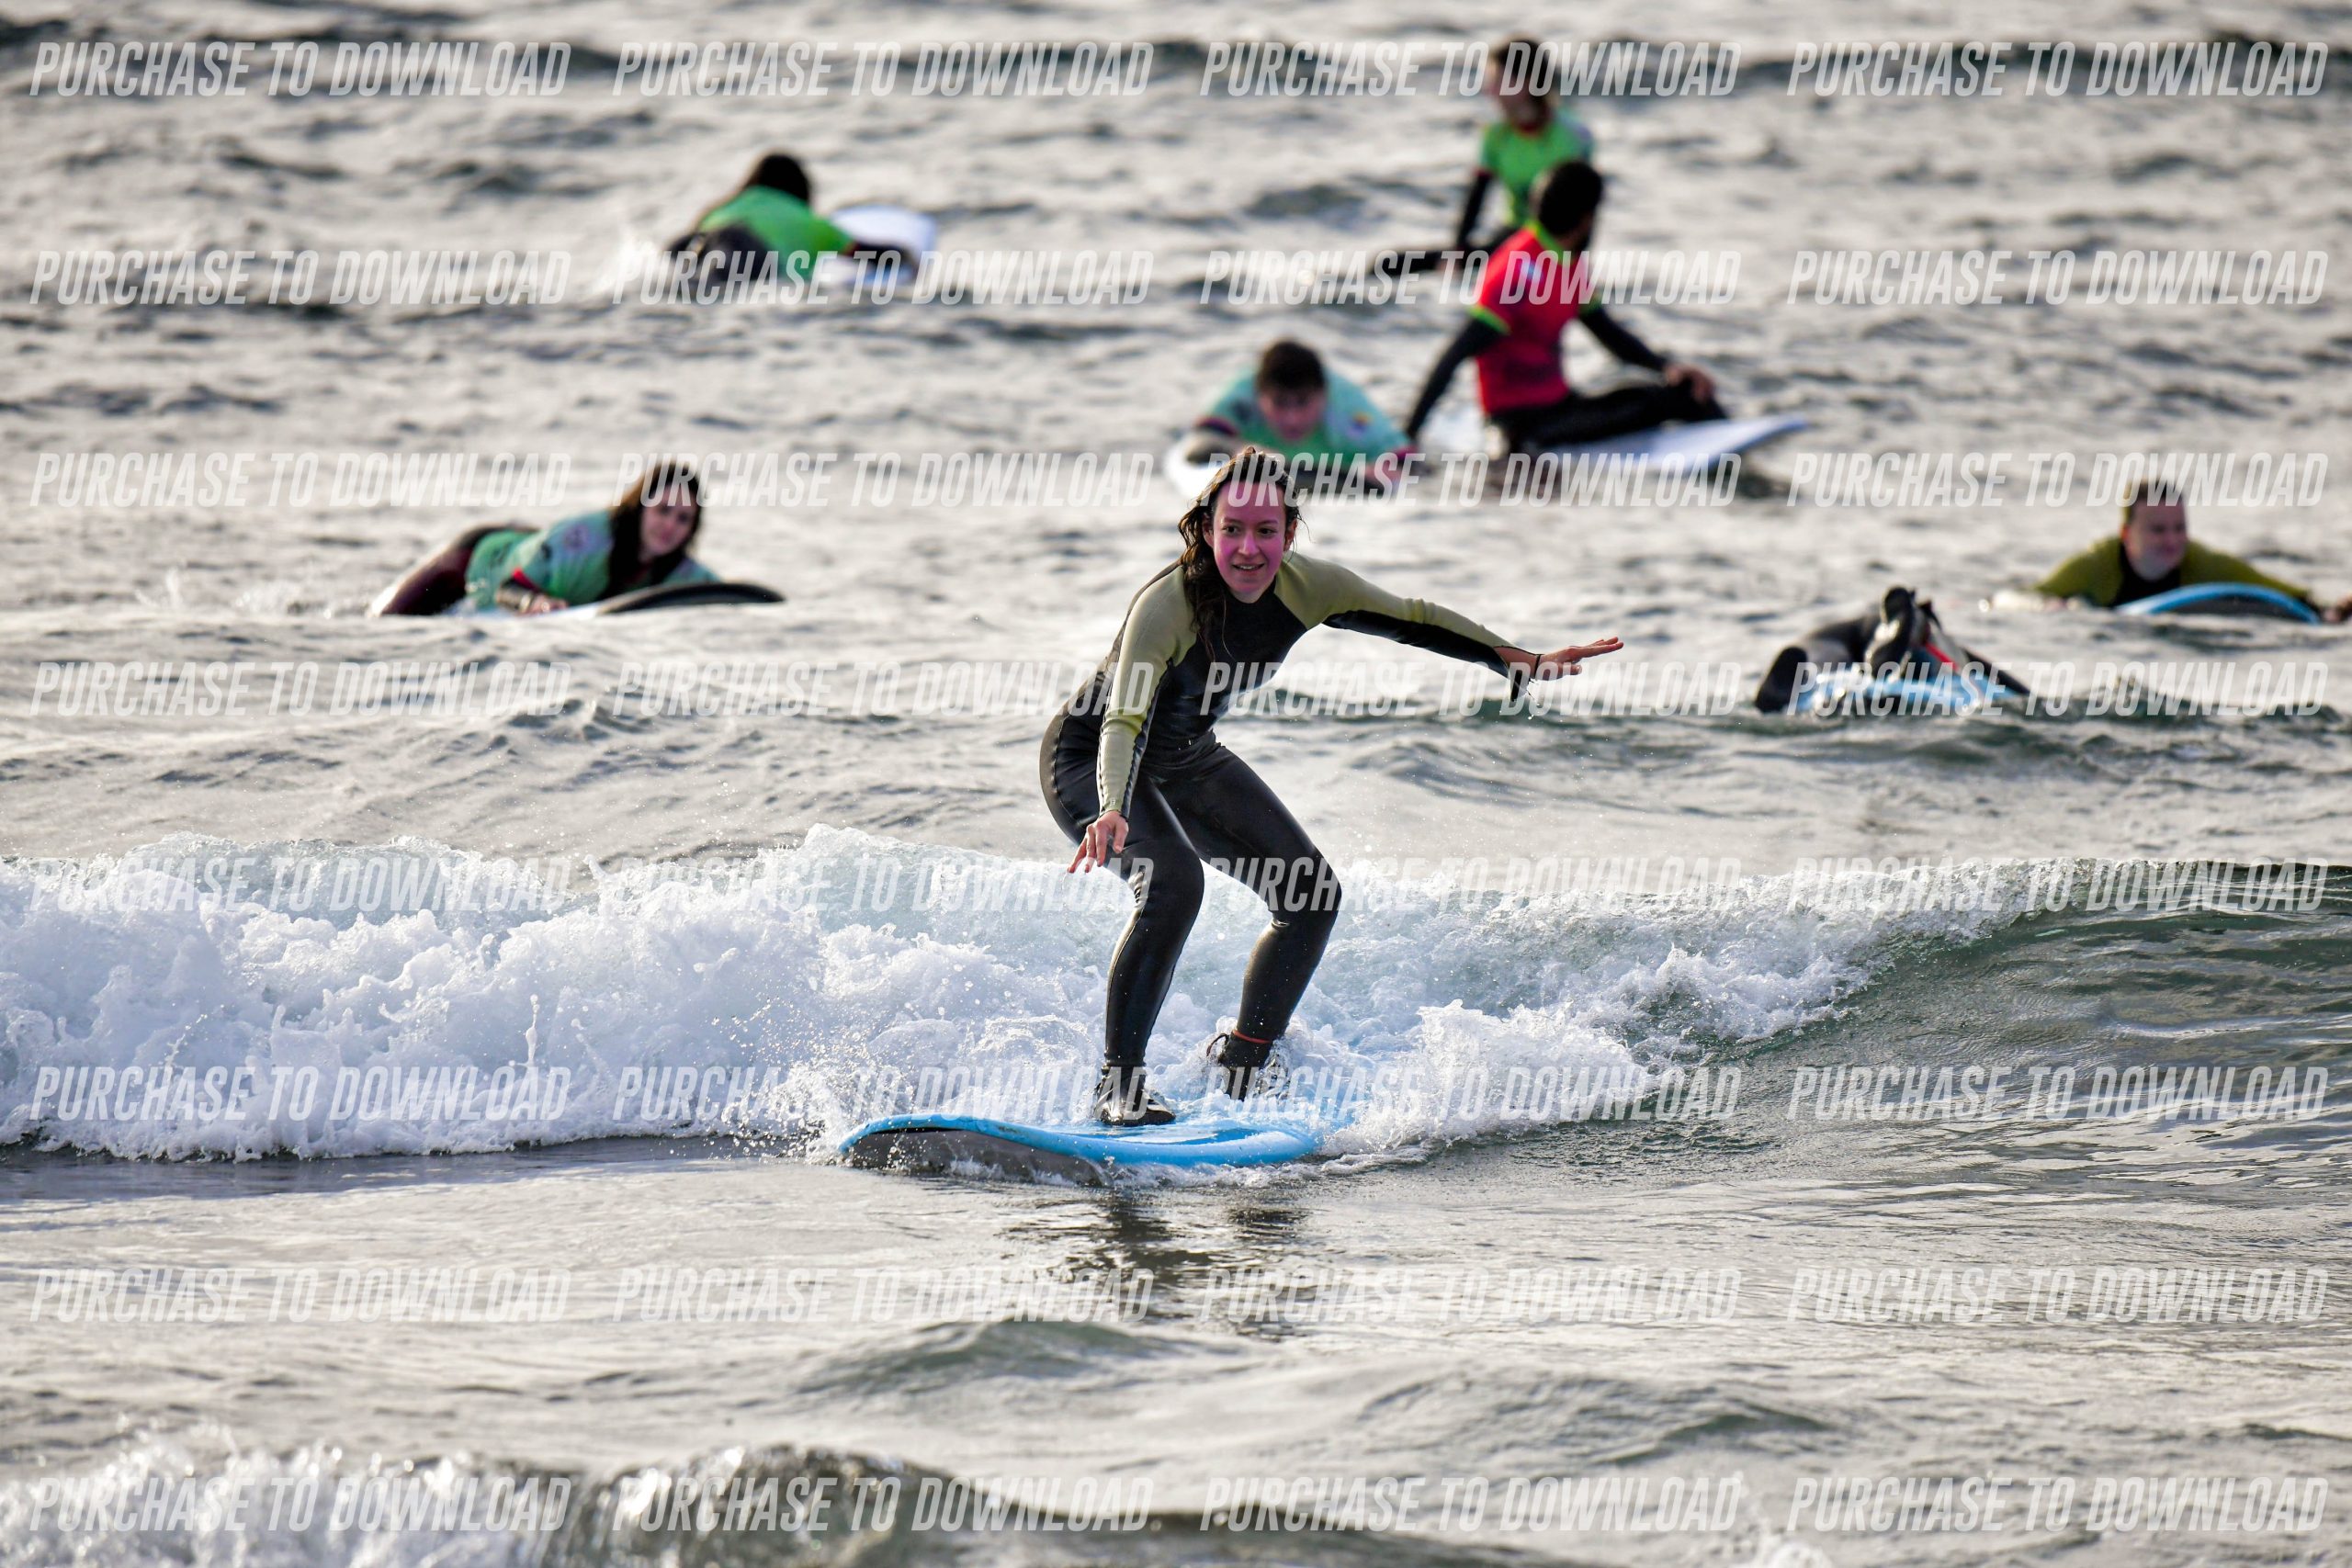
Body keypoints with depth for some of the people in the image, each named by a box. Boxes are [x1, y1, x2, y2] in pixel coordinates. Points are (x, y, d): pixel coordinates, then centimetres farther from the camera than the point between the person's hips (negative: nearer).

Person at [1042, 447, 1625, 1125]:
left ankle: (1240, 1063, 20)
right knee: (1173, 883, -33)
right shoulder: (1166, 606, -34)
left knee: (1312, 894, 0)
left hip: (1188, 761, 7)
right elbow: (1125, 720, -44)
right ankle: (1119, 1084, -23)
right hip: (1090, 761, -7)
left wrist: (1525, 661, -5)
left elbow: (1409, 620, -2)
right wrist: (1112, 811, -62)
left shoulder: (1305, 586, -16)